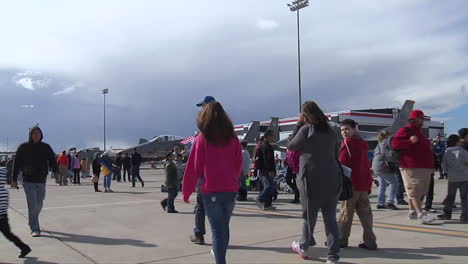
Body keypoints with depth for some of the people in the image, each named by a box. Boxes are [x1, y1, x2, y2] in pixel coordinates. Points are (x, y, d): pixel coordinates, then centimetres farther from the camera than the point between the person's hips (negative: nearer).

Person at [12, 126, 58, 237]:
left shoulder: (46, 147, 4)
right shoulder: (23, 147, -1)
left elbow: (52, 161, 3)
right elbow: (16, 164, 2)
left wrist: (56, 172, -11)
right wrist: (14, 179, 1)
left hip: (41, 181, 3)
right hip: (28, 181, -3)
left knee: (39, 204, 14)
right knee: (32, 205, -9)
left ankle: (33, 221, 40)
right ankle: (34, 229, -4)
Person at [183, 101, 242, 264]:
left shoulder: (202, 138, -5)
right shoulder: (232, 138, 3)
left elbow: (194, 167, -6)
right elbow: (239, 165, 5)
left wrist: (186, 192, 3)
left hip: (211, 191, -3)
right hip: (231, 190, 3)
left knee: (217, 230, 2)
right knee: (224, 227, 21)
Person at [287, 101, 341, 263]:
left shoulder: (306, 129, -6)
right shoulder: (330, 131, 12)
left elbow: (291, 146, 5)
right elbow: (336, 155, 16)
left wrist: (298, 125, 8)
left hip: (312, 178, -4)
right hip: (332, 178, 4)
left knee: (309, 214, 10)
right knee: (330, 217, 5)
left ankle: (304, 247, 28)